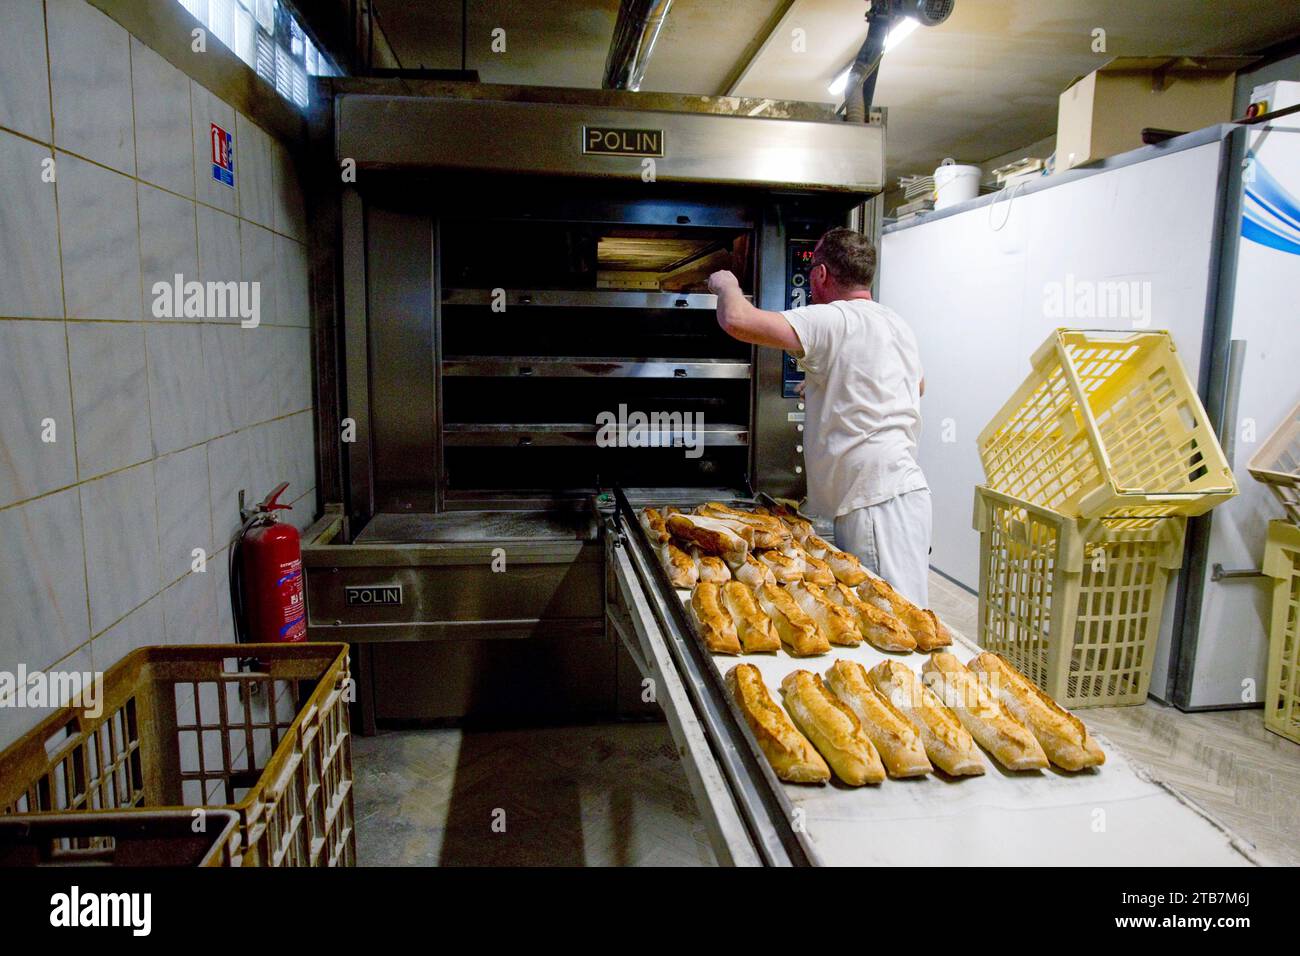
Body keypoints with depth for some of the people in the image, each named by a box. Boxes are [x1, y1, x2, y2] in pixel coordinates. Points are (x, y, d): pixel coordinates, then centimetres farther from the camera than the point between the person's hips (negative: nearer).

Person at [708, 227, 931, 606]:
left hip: (878, 501, -10)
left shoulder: (832, 320, -13)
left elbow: (737, 321, -22)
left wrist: (727, 286, 2)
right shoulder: (897, 325, 17)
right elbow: (919, 385, 38)